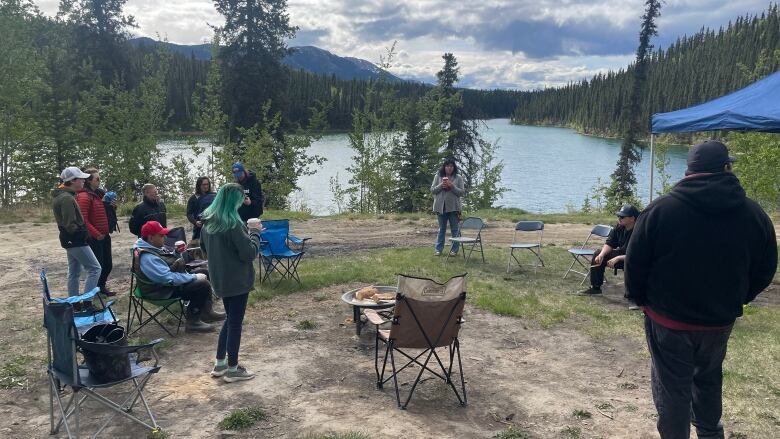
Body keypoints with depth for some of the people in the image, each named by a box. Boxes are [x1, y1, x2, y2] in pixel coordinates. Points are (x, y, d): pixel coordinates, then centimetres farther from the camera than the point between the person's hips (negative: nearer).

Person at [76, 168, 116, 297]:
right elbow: (83, 220, -21)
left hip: (104, 236, 8)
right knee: (97, 266, 1)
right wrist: (96, 234, -18)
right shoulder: (84, 196, -15)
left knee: (108, 264, 15)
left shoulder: (97, 194, 13)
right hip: (94, 238, -8)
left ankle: (101, 286, 33)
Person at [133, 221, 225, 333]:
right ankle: (192, 322, -11)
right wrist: (194, 277, -24)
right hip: (164, 291, -11)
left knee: (204, 273, 12)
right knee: (202, 285, -22)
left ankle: (207, 312, 15)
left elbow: (170, 262, 18)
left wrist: (177, 252, -2)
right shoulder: (148, 257, -29)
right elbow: (169, 279, -33)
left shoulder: (152, 248, 4)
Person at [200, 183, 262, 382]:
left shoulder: (208, 222, 3)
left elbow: (204, 247, 18)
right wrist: (255, 233, -8)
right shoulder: (233, 224, -23)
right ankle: (232, 369, 15)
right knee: (235, 322, 4)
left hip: (220, 279, 8)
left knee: (230, 319, 21)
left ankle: (220, 363, 27)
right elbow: (249, 253, -20)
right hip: (238, 280, -8)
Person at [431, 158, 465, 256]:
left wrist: (452, 186, -17)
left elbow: (462, 192, -3)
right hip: (441, 206, 1)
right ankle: (439, 249, 17)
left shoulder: (458, 178, 1)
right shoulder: (438, 176, 5)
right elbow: (432, 189, 3)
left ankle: (454, 249, 14)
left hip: (453, 207, -1)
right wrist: (441, 185, -13)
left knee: (454, 229, 6)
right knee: (441, 229, 11)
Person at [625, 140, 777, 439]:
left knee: (672, 386, 9)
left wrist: (639, 298, 5)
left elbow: (635, 263, -11)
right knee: (709, 377, 27)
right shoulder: (754, 214, -6)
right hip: (721, 320, 4)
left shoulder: (660, 209, -16)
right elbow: (765, 270, 4)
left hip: (668, 319, -4)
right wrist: (735, 300, 18)